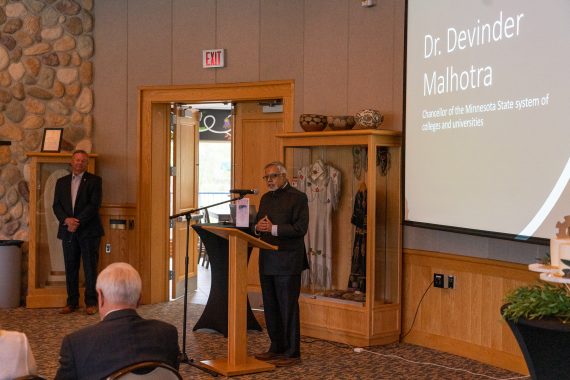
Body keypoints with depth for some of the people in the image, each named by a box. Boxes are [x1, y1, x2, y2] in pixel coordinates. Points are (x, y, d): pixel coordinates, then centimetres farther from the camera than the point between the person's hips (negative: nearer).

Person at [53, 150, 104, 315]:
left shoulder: (94, 180, 1)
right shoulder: (61, 182, 14)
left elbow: (94, 205, -8)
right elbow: (56, 205, 7)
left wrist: (78, 221, -15)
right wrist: (66, 220, -11)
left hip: (88, 231, -4)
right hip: (68, 231, 4)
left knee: (90, 267, -2)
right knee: (70, 268, 6)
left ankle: (91, 302, 4)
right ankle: (72, 302, 13)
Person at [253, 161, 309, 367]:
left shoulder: (297, 197, -6)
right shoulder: (265, 198, 16)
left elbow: (300, 228, -15)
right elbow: (258, 225, 18)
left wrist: (273, 228, -21)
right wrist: (258, 227, -6)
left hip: (287, 261, -7)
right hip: (267, 260, 7)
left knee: (288, 308, -3)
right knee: (270, 307, 12)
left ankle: (292, 353, 4)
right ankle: (277, 348, 23)